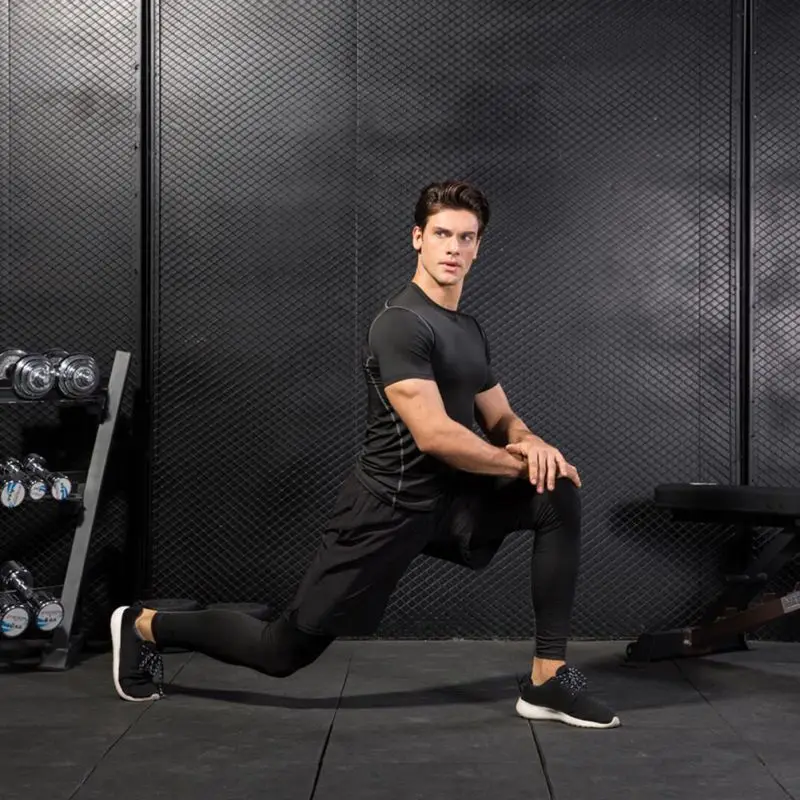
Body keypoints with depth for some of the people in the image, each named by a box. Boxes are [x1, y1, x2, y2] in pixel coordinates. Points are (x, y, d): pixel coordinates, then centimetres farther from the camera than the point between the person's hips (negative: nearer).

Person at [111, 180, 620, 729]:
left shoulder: (470, 331, 11)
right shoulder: (401, 325, -20)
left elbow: (500, 418, 15)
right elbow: (434, 436, -28)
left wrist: (531, 442, -10)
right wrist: (520, 462, -15)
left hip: (449, 498, 8)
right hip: (389, 508, -8)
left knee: (560, 497, -8)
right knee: (284, 650, 0)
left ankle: (548, 678, -3)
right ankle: (145, 626, 25)